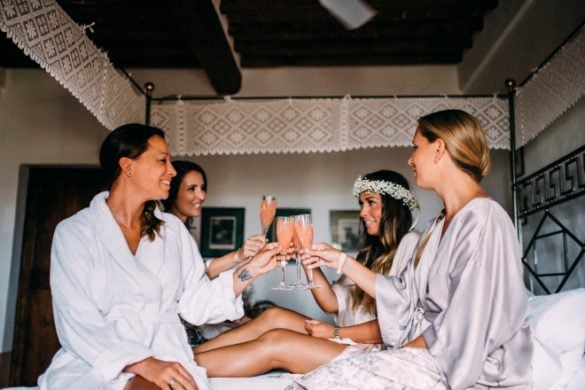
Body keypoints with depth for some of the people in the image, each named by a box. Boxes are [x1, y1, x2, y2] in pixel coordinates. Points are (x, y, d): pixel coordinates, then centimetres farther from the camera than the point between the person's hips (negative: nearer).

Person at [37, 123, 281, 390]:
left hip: (166, 362, 4)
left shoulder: (172, 228, 12)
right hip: (94, 365, -3)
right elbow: (79, 324, -11)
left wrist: (250, 270, -2)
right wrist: (144, 364, -23)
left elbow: (195, 303, 9)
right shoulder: (74, 233, -1)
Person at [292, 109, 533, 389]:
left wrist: (406, 351, -8)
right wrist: (342, 262, 14)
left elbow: (469, 326, -20)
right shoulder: (443, 224, 15)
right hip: (429, 352, 8)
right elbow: (406, 295, 10)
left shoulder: (482, 218, -15)